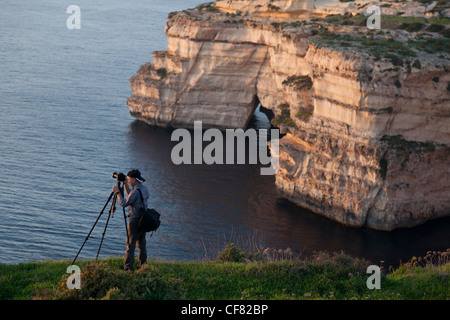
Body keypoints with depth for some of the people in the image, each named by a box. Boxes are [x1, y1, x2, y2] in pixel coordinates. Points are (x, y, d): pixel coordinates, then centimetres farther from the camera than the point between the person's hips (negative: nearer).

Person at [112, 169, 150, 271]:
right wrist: (125, 184, 13)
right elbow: (130, 196, 22)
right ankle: (143, 266, 20)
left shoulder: (136, 191, -20)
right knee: (141, 244, 15)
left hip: (135, 221, -9)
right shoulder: (145, 188, 8)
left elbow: (124, 203, -15)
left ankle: (128, 268, -2)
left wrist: (117, 192, -7)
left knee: (130, 245, -3)